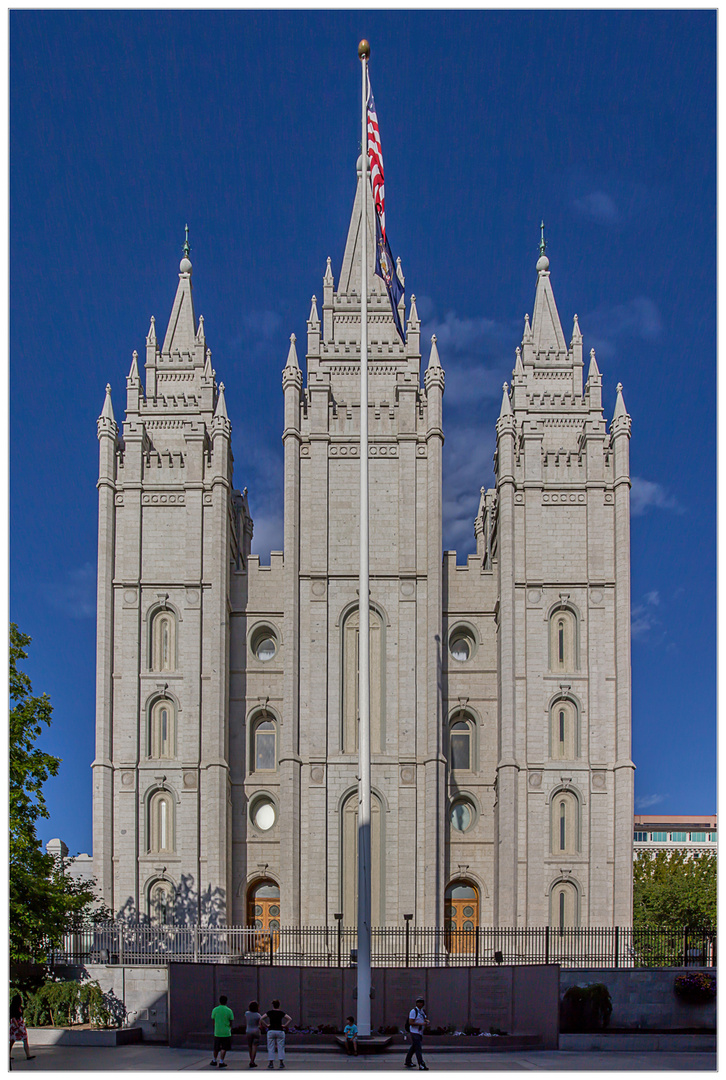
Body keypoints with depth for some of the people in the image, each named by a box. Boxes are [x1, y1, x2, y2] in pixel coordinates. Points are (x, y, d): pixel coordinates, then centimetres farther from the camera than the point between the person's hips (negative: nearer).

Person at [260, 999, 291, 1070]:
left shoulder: (269, 1012, 0)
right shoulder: (281, 1013, -1)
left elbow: (261, 1019, -8)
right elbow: (290, 1019, -9)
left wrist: (266, 1025, 0)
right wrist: (285, 1026, -2)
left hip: (271, 1031, 0)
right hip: (280, 1031, 0)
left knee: (271, 1048, 4)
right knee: (280, 1048, 5)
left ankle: (271, 1063, 1)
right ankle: (281, 1063, 2)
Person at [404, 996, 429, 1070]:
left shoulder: (422, 1011, 13)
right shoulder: (413, 1011, -13)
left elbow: (426, 1019, 24)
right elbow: (410, 1023, -19)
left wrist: (427, 1021, -1)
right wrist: (421, 1024, -24)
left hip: (420, 1032, 9)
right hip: (414, 1032, -9)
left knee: (413, 1047, 16)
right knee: (418, 1048, -12)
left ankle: (408, 1062, 26)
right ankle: (421, 1065, -16)